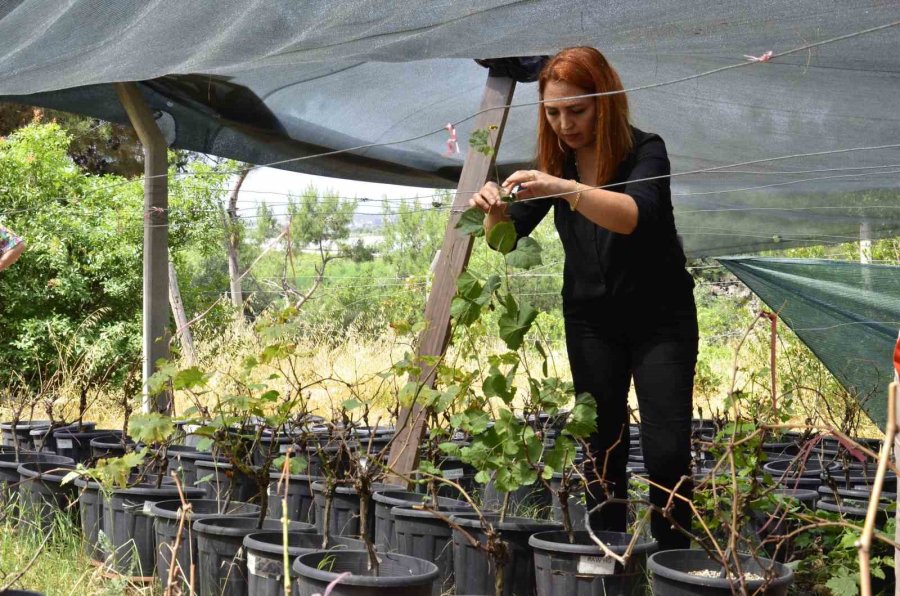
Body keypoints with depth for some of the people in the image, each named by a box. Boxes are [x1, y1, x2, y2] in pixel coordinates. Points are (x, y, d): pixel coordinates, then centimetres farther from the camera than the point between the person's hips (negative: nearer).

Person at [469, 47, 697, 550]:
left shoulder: (645, 150, -17)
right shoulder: (556, 163, -3)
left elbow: (635, 215, -36)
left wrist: (566, 189, -51)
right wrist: (495, 210, -27)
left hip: (660, 319, -4)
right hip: (591, 320, 4)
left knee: (667, 450, -10)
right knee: (603, 445, 3)